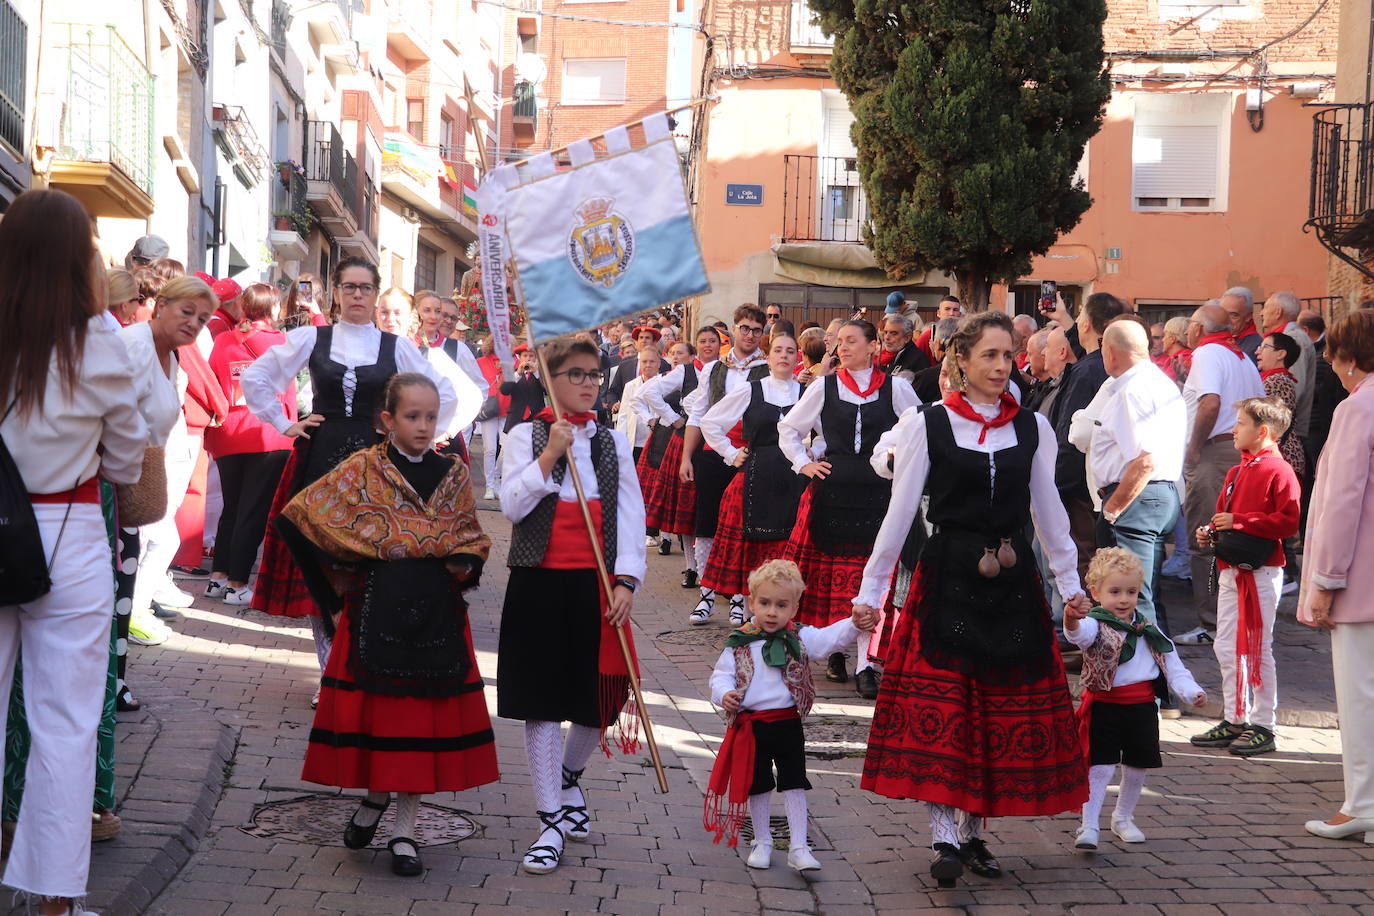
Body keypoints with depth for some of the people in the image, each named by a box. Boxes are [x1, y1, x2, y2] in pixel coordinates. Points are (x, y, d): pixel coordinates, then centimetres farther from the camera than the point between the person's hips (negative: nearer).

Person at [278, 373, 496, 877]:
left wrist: (464, 565, -7)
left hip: (437, 612, 2)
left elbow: (471, 538, 16)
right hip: (376, 609, -2)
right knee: (374, 706, 1)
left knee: (425, 711, 3)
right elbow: (299, 516, -2)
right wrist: (336, 584, 0)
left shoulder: (454, 474, 8)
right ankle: (375, 794, 30)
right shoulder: (362, 469, -1)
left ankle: (404, 828, 13)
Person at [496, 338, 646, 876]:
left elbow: (630, 514, 4)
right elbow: (512, 505, -11)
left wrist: (626, 580, -7)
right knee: (543, 703, -1)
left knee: (599, 702, 5)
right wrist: (550, 453, -16)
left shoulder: (612, 442, 9)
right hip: (538, 584, -2)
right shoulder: (525, 437, 2)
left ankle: (568, 778, 37)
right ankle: (551, 823, 6)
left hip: (597, 586, 2)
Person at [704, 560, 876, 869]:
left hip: (788, 723, 0)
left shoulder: (800, 639, -3)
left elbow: (830, 638, -16)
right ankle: (762, 842, 28)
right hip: (751, 724, 0)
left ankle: (798, 848, 8)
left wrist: (854, 624, -36)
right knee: (757, 785, 12)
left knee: (794, 785, 3)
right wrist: (724, 695, -20)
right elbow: (721, 674, 2)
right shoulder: (739, 643, -2)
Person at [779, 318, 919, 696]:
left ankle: (864, 664, -3)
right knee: (829, 574, 4)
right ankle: (835, 649, 17)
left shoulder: (895, 388, 2)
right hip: (831, 491, 2)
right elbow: (788, 429, 17)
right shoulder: (824, 388, 6)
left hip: (876, 493, -2)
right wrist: (803, 463, 6)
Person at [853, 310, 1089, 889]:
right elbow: (900, 513, 2)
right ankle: (946, 838, -6)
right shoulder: (927, 425, -1)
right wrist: (870, 589, 3)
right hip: (948, 580, -3)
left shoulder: (1033, 428, 6)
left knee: (1006, 709, 4)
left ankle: (971, 830, 15)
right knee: (939, 710, -8)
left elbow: (1049, 511, 14)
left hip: (1013, 584, 3)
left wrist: (1070, 582, 16)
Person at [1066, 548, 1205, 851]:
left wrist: (1191, 691, -2)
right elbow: (1081, 634, -34)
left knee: (1137, 767, 15)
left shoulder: (1148, 629, 9)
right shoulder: (1095, 625, -9)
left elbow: (1171, 664, 13)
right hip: (1104, 706, -5)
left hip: (1142, 707, 5)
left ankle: (1123, 818, 35)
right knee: (1100, 766, -10)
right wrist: (1071, 622, -59)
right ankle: (1089, 827, -6)